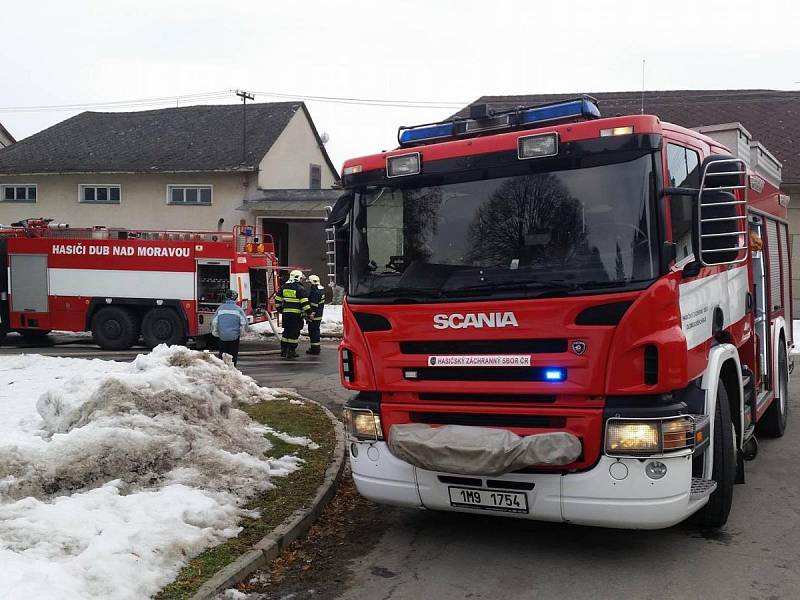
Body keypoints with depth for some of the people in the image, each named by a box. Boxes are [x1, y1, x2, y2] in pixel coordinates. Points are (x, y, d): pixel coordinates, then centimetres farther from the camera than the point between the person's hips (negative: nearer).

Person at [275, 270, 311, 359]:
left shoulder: (284, 287, 11)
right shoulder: (300, 288, -8)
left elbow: (278, 299, 16)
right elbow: (304, 302, -14)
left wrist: (279, 309, 27)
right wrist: (309, 312, -10)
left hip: (286, 312, 6)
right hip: (296, 314, -6)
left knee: (286, 331, 15)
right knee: (294, 332, 0)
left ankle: (283, 350, 19)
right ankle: (291, 351, 1)